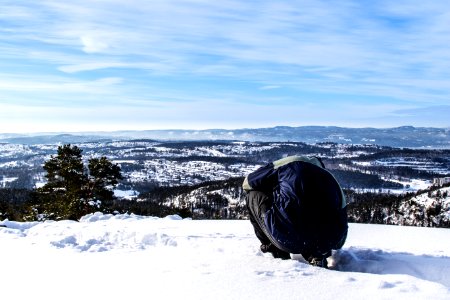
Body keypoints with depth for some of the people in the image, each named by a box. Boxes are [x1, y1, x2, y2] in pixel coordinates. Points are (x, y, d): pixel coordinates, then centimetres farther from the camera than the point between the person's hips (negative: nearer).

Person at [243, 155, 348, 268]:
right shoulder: (333, 182, 24)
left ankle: (278, 251, 14)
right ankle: (316, 255, 11)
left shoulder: (288, 164, 15)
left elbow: (247, 183, 23)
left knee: (253, 195, 20)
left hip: (286, 239, -4)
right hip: (322, 247, 4)